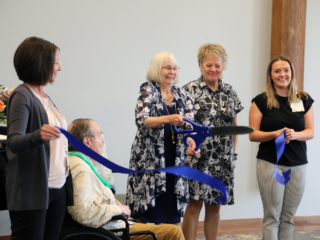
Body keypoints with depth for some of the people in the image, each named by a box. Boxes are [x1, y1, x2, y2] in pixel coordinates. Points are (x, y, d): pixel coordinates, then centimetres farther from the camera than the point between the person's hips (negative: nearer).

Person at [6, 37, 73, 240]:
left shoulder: (45, 97, 15)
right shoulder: (22, 96, -9)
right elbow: (14, 143, -20)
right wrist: (38, 135, -37)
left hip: (57, 189, 8)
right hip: (31, 192, -8)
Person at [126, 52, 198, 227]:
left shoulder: (183, 96, 11)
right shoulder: (148, 90, -2)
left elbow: (189, 125, 4)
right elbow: (141, 120, -15)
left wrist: (191, 140, -18)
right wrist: (167, 119, -29)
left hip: (175, 159, 4)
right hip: (149, 160, -4)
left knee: (173, 217, 6)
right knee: (147, 215, -3)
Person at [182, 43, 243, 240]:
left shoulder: (230, 92, 11)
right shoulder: (190, 89, -4)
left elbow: (234, 126, 16)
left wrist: (234, 154, 12)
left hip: (222, 160, 5)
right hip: (197, 157, -4)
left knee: (215, 206, 11)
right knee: (194, 205, -3)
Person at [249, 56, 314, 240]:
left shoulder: (304, 99, 4)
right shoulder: (261, 101, -2)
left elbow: (310, 132, 5)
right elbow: (253, 134, -3)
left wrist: (295, 135, -17)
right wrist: (275, 134, -21)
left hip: (298, 165, 3)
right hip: (270, 164, -2)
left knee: (288, 217, 9)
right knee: (272, 216, -1)